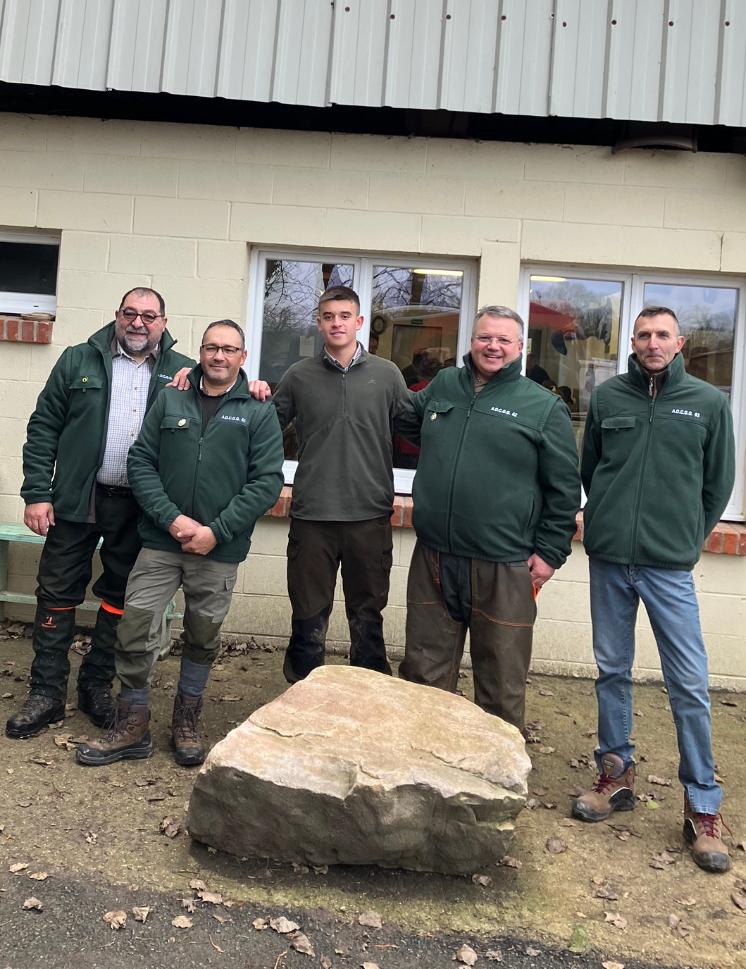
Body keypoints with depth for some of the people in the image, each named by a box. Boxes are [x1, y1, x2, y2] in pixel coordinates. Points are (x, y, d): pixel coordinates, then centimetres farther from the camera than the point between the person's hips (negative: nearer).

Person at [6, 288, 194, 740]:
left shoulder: (182, 372, 4)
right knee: (57, 595, 5)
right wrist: (37, 494, -5)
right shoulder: (80, 360, 4)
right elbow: (44, 428, 2)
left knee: (120, 600, 11)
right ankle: (47, 694, 18)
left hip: (139, 507, 1)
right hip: (76, 499, 0)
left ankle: (98, 685, 28)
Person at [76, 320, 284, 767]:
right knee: (134, 630, 0)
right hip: (161, 541, 2)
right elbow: (141, 461, 2)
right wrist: (171, 518, -11)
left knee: (203, 639, 12)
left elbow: (267, 481, -7)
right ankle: (133, 726, 20)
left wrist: (216, 531, -14)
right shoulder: (170, 400, 6)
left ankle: (187, 721, 33)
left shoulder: (259, 412, 0)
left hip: (220, 550, -1)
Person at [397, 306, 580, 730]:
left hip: (505, 567, -3)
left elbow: (565, 487, 0)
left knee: (502, 685, 9)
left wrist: (550, 551, -4)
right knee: (424, 673, 15)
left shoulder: (545, 407, -1)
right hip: (433, 558, 4)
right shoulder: (442, 386, 10)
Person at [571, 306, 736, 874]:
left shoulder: (708, 402, 2)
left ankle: (703, 809, 14)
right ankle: (616, 776, 29)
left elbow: (720, 483, 8)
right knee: (612, 671, 12)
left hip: (670, 567, -2)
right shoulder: (607, 397, 5)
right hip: (608, 560, 2)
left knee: (690, 684, 0)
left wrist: (690, 538, 9)